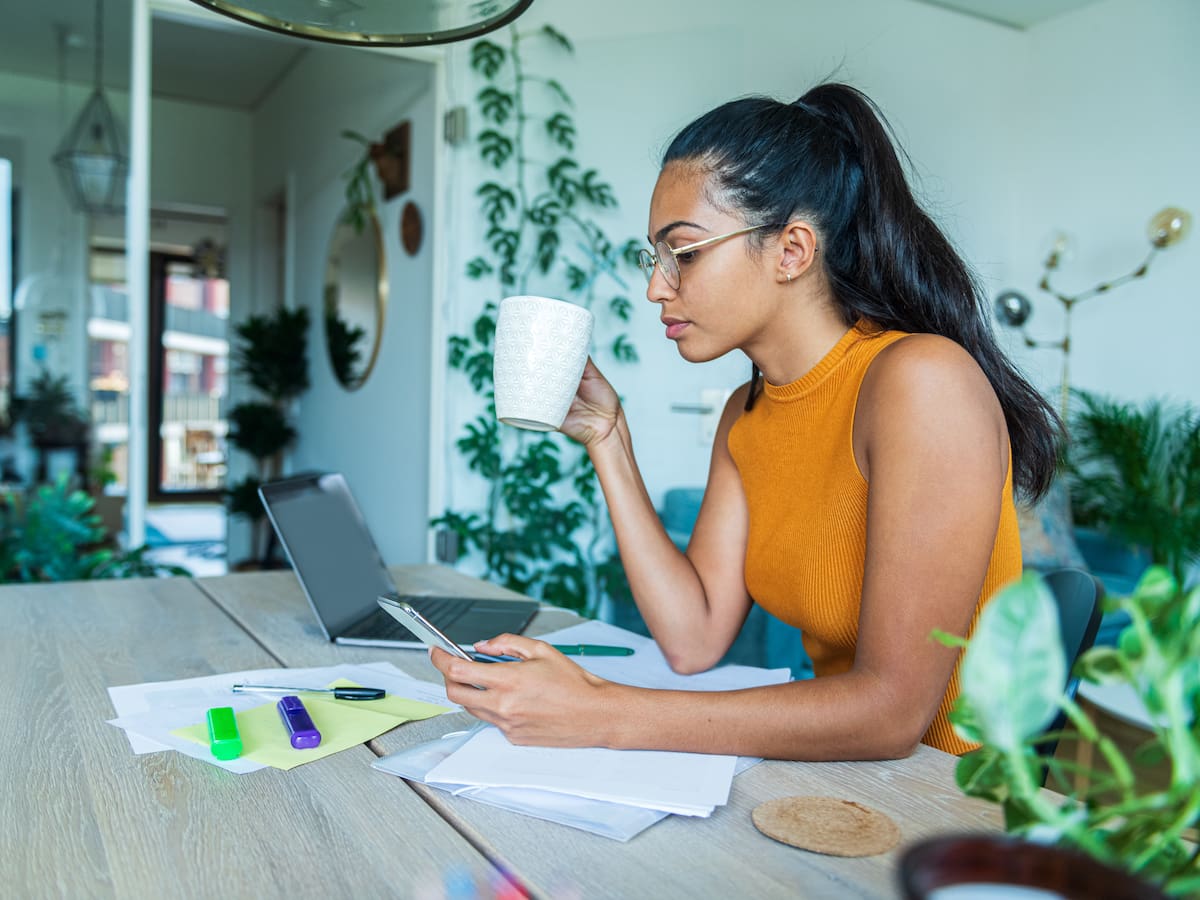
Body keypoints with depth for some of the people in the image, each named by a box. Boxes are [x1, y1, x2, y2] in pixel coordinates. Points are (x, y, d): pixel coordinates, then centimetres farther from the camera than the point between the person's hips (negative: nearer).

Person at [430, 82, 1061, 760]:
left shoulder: (922, 381, -21)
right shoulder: (745, 417, 4)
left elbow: (893, 709, -25)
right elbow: (694, 640, -4)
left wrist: (601, 715, -26)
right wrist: (606, 438, -5)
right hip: (842, 777, 5)